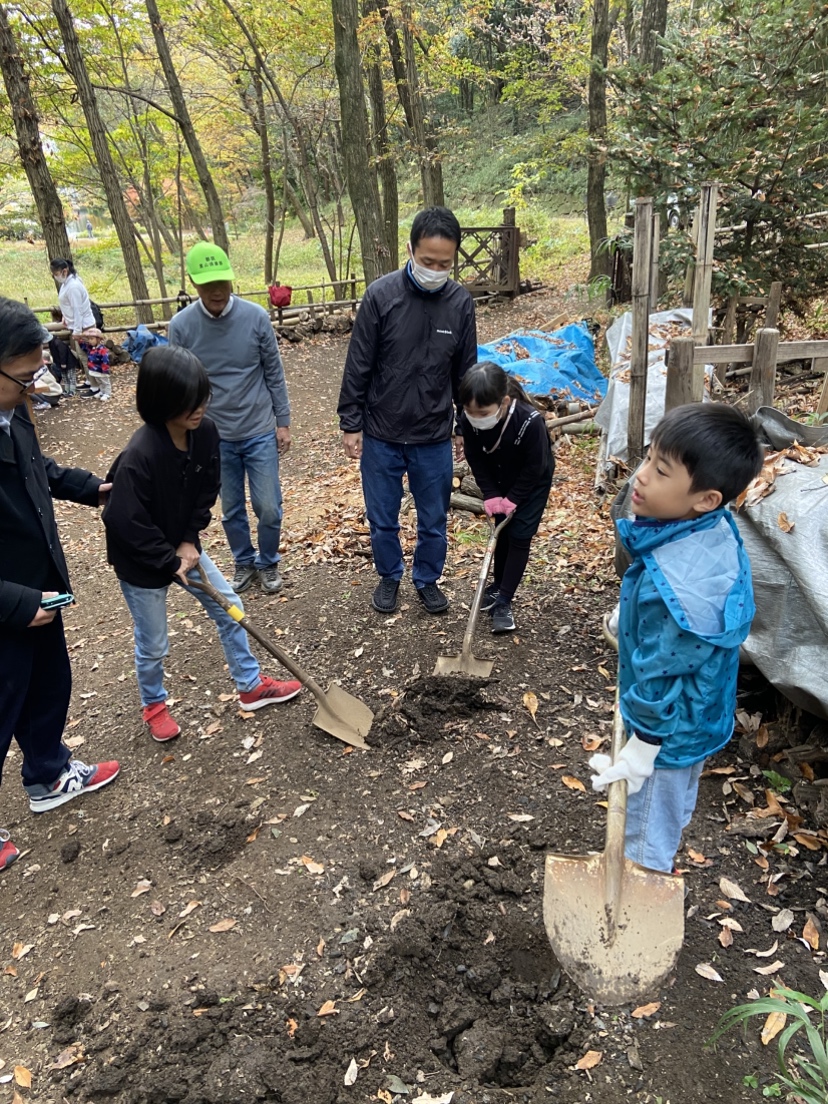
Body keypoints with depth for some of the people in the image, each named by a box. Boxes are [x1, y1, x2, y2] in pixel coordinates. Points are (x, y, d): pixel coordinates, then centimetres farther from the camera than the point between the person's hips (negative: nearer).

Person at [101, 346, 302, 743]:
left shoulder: (205, 432, -14)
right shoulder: (139, 456, -33)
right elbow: (126, 525, -26)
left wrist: (189, 542, -8)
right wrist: (171, 563, -17)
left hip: (183, 547, 6)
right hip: (142, 563, -6)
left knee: (230, 610, 12)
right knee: (152, 644, 11)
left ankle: (251, 686, 32)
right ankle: (153, 705, 40)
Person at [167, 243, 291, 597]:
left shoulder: (256, 316, -9)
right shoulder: (181, 326, -8)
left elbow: (274, 374, -1)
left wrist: (283, 422, 0)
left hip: (260, 432, -1)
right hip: (214, 437, 1)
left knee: (269, 509, 3)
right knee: (231, 511, 13)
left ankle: (268, 562, 28)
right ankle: (244, 563, 35)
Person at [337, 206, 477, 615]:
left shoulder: (461, 302, -5)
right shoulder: (381, 295, -12)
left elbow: (464, 372, 6)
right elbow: (358, 366, -6)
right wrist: (350, 424, -5)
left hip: (434, 438, 1)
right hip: (380, 435, -1)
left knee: (434, 520, 13)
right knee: (382, 519, 13)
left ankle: (427, 579, 36)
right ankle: (389, 576, 38)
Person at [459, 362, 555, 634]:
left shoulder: (530, 421, -39)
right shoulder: (469, 420, -27)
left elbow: (534, 468, -26)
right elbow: (475, 459, -12)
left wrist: (513, 499, -20)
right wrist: (491, 495, -16)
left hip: (532, 483, -4)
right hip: (500, 481, 4)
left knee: (519, 536, -5)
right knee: (502, 531, 15)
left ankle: (504, 601, 1)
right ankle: (499, 584, 34)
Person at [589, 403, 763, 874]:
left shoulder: (672, 587, -42)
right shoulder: (718, 531, -15)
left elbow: (659, 680, -29)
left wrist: (637, 754, -14)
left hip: (669, 731, -9)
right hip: (702, 714, 9)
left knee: (646, 841, 19)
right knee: (675, 809, 35)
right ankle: (660, 867, 62)